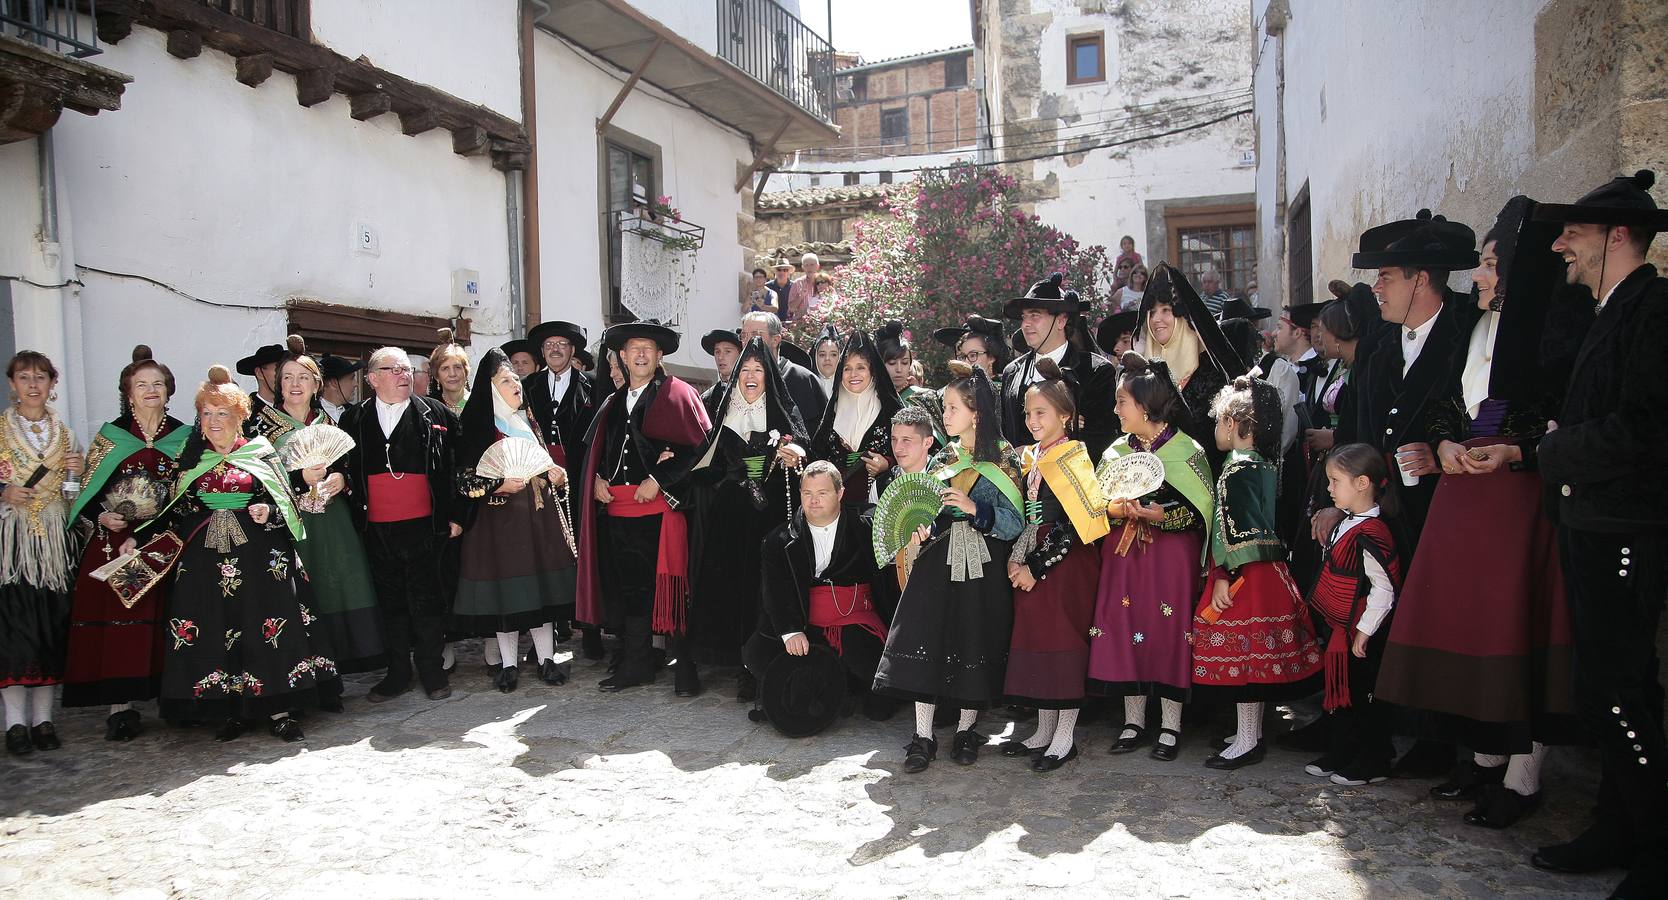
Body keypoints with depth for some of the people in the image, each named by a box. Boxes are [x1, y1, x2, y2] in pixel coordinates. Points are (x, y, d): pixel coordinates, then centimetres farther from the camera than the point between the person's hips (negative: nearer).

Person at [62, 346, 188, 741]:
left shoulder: (183, 437, 8)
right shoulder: (110, 436, 6)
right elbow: (89, 491, 6)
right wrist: (101, 518, -11)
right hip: (115, 540, 0)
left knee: (160, 619, 0)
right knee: (117, 618, -5)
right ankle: (121, 706, -1)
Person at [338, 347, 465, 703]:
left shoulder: (436, 414, 3)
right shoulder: (354, 419, 8)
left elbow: (456, 466, 2)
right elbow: (343, 469, 11)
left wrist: (455, 515, -2)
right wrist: (354, 516, 4)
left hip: (424, 526, -2)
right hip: (377, 529, 2)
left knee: (426, 599, 1)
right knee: (390, 602, 11)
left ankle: (432, 671, 13)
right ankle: (398, 673, 22)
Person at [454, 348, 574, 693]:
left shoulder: (530, 420, 14)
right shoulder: (478, 426, -3)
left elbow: (548, 463, 22)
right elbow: (465, 478, -7)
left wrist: (557, 476, 1)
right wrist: (500, 486, -19)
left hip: (539, 514, 4)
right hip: (500, 516, -4)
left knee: (542, 583, 4)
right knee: (504, 585, -1)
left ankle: (546, 658, 13)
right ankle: (508, 664, 11)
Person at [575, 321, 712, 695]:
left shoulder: (678, 394, 0)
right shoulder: (613, 403, 18)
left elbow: (698, 444, -9)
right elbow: (595, 447, 26)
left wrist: (659, 480, -14)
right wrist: (597, 479, 7)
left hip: (661, 506, -6)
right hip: (617, 507, 6)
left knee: (671, 586, -4)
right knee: (630, 586, 9)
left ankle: (687, 667, 5)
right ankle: (636, 663, 19)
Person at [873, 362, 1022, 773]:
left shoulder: (1004, 460, -3)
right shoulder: (943, 459, 10)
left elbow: (1015, 524, -7)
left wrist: (975, 509, -20)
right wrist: (922, 532, -5)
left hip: (982, 568, -3)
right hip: (938, 562, 3)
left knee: (975, 644, 1)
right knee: (924, 641, -5)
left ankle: (966, 730, 21)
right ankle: (923, 737, 2)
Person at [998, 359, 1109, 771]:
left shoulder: (1072, 462, -10)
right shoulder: (1030, 461, 12)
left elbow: (1071, 527, -16)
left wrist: (1037, 567, -16)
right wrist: (1018, 562, 3)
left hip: (1067, 564, -8)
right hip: (1032, 565, 8)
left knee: (1066, 641, -2)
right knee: (1036, 639, 10)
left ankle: (1066, 736, 7)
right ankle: (1044, 730, 21)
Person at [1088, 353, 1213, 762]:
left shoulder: (1187, 451, -6)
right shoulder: (1117, 451, 9)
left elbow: (1200, 512, -9)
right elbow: (1099, 505, 8)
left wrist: (1159, 513, -22)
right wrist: (1117, 508, -12)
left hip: (1170, 557, -4)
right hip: (1123, 555, 4)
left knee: (1169, 631, 1)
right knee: (1124, 630, 4)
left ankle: (1170, 725, 15)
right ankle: (1134, 721, 17)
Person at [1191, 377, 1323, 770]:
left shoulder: (1237, 471, -17)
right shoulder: (1263, 465, 11)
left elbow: (1237, 530, -22)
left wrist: (1225, 578, -18)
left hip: (1245, 575, -10)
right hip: (1267, 571, 10)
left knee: (1240, 653, -2)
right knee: (1256, 653, 16)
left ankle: (1247, 742, 5)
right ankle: (1252, 731, 26)